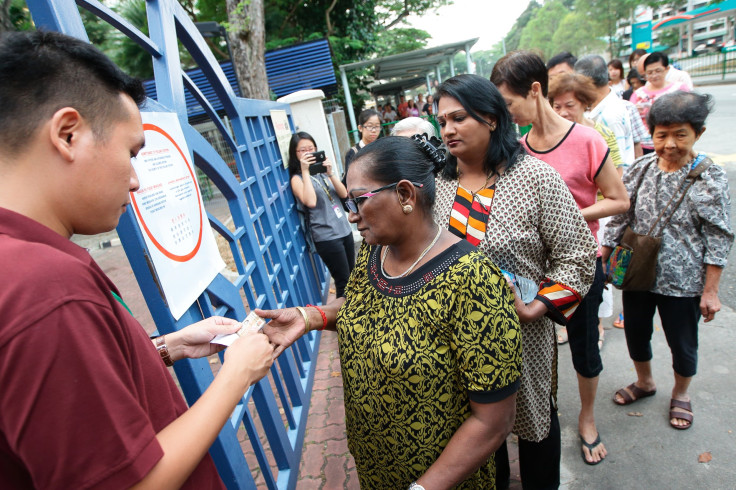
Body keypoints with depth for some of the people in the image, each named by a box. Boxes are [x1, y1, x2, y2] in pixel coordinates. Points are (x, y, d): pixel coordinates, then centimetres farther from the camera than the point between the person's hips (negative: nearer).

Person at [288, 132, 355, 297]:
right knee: (343, 282, -1)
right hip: (326, 237, -6)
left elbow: (344, 194, 1)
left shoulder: (323, 170, 11)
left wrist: (330, 173, -13)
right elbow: (310, 202, -24)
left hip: (345, 230, 6)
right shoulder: (297, 178, -6)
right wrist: (305, 171, -20)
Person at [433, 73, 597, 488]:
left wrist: (535, 310, -20)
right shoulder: (439, 183, -3)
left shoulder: (535, 178, -14)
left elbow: (579, 256, -11)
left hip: (522, 334, -3)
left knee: (535, 419, 20)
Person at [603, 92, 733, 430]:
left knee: (682, 344, 15)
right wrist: (602, 259, 1)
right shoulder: (641, 168, -4)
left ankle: (681, 395, 43)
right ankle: (644, 382, 46)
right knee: (635, 333, 19)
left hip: (682, 281, -3)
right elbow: (619, 217, 2)